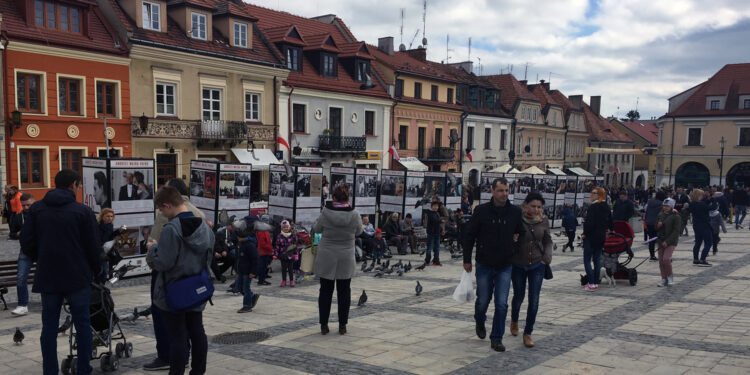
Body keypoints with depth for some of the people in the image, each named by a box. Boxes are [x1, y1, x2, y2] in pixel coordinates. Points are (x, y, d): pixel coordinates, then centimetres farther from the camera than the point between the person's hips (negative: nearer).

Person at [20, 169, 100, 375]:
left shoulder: (36, 209, 3)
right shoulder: (83, 211, -8)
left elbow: (26, 244, 2)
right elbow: (93, 247, -7)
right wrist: (95, 269, 9)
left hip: (47, 277, 3)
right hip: (78, 277, -3)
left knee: (49, 326, 11)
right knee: (82, 324, 7)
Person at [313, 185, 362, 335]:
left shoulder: (325, 214, -14)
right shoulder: (354, 216, -12)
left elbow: (316, 229, 2)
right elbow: (358, 232, 6)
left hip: (326, 259, 0)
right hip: (346, 260, 1)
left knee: (325, 291, 10)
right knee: (344, 292, 11)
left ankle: (323, 325, 14)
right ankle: (342, 325, 14)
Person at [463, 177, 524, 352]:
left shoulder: (515, 212, -2)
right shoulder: (481, 210, -7)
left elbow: (521, 232, 14)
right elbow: (469, 236, -1)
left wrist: (515, 246, 0)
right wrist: (467, 260, 0)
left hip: (505, 267, 1)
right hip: (484, 265, -1)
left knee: (502, 304, -3)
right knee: (483, 301, 9)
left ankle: (496, 339, 9)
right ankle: (479, 322, 42)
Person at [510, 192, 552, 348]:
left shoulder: (544, 221, -3)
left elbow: (548, 241, 9)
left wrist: (547, 257, -4)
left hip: (537, 265, 2)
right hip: (518, 265, -2)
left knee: (534, 300, -3)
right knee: (518, 297, 14)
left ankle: (528, 333, 11)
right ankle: (514, 321, 45)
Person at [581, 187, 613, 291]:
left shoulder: (593, 207, -17)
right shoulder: (606, 207, 8)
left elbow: (589, 223, -22)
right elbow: (611, 223, 15)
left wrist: (584, 234, -11)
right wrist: (606, 229, 29)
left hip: (591, 237, -8)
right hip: (602, 237, 8)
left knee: (587, 260, -2)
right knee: (597, 260, 13)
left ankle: (591, 284, -7)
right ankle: (596, 283, 16)